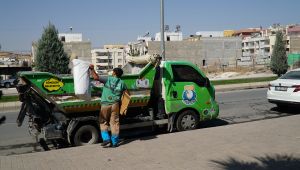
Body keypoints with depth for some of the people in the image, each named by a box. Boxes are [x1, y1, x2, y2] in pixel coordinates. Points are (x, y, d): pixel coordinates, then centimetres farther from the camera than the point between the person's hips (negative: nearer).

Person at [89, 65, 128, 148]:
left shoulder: (108, 79, 0)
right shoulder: (121, 83, 8)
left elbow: (96, 77, -9)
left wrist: (92, 69, 3)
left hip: (105, 104, -2)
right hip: (115, 104, 2)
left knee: (103, 122, 11)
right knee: (114, 123, 7)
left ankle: (106, 139, 2)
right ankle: (114, 142, 9)